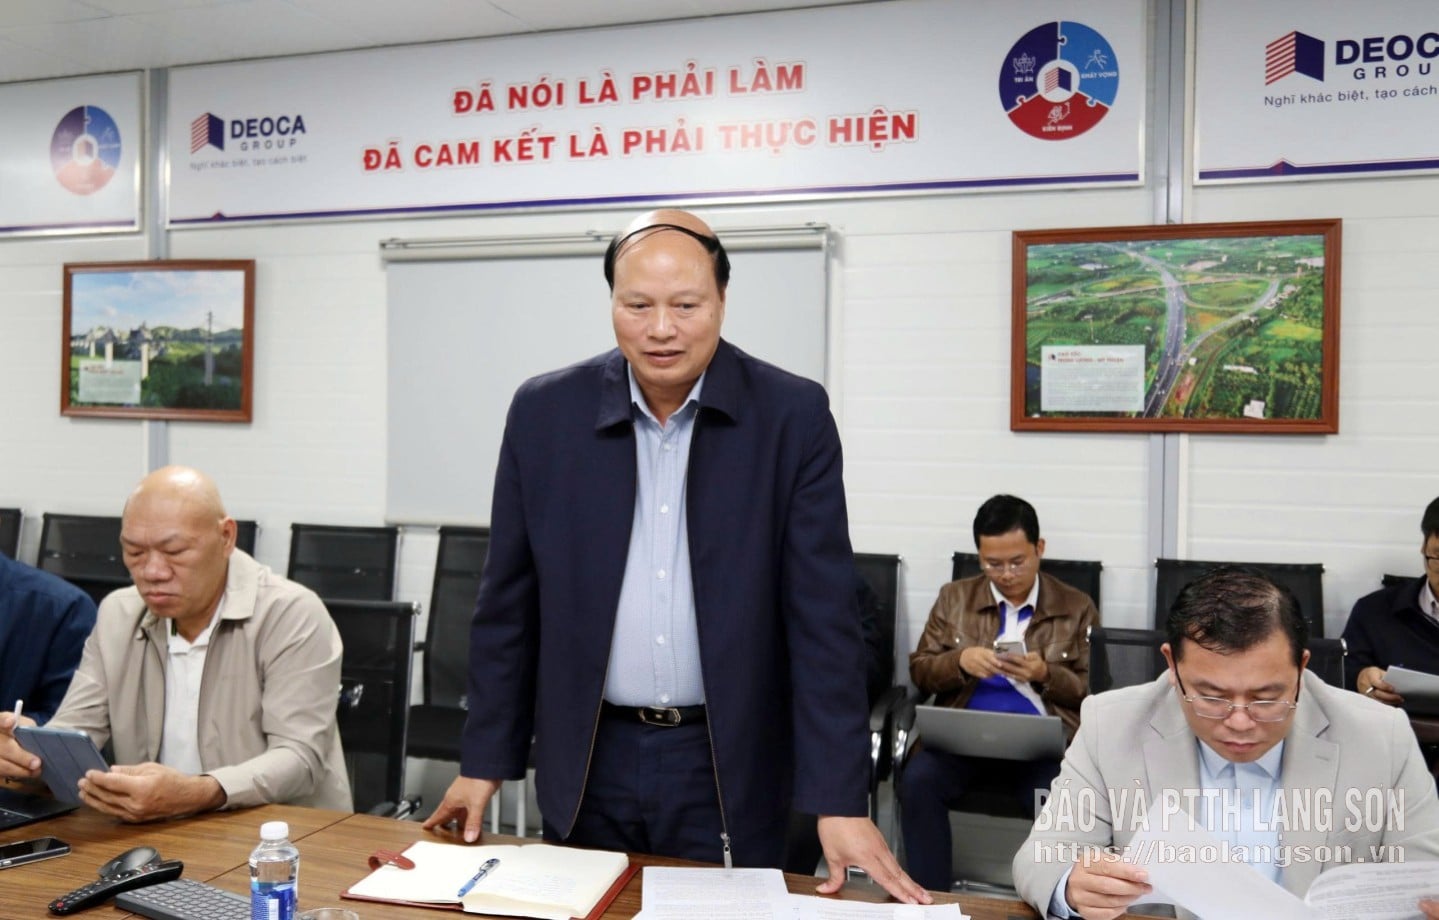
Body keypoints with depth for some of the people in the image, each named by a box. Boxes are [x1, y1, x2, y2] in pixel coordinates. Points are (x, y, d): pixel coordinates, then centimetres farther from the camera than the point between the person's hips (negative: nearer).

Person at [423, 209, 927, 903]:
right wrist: (485, 759, 5)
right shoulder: (544, 412, -3)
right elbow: (509, 603, 4)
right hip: (587, 762, 2)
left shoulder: (792, 416, -8)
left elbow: (821, 613, -9)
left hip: (729, 766, -1)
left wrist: (838, 798, -13)